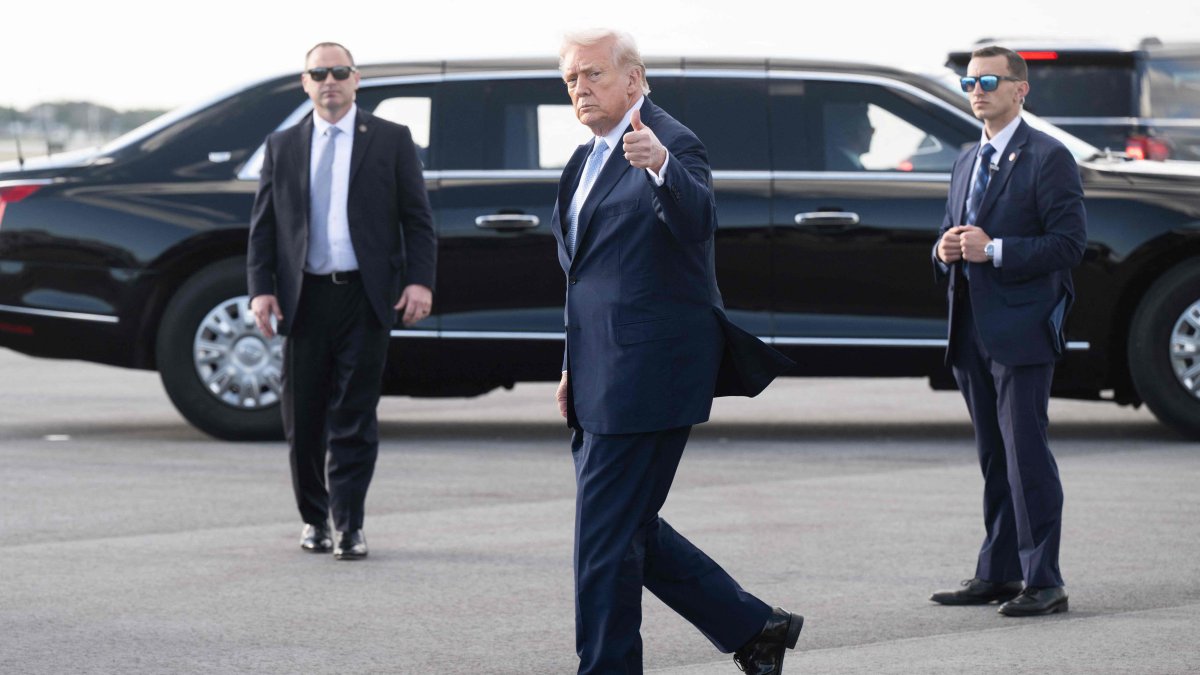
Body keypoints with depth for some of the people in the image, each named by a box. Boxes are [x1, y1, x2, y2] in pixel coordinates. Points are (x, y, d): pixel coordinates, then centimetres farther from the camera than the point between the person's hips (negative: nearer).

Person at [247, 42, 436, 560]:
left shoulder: (391, 141, 6)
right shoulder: (282, 147, 12)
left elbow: (417, 219, 4)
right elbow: (262, 225, 11)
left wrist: (420, 281, -8)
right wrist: (260, 288, -1)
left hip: (365, 298, -2)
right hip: (305, 298, 2)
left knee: (354, 419, -5)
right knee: (304, 420, 6)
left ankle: (348, 526, -2)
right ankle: (314, 518, 21)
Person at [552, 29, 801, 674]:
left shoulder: (672, 146, -10)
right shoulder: (589, 157, 18)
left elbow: (696, 222, -31)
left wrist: (660, 166, -49)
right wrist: (573, 368, 22)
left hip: (648, 373, -10)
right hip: (602, 376, 10)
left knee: (606, 537, -7)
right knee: (629, 529, 12)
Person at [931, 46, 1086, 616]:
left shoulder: (1047, 158, -6)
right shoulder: (967, 162, 18)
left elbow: (1069, 243, -13)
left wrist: (994, 250, -20)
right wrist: (946, 252, 2)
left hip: (1022, 331, -8)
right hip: (973, 332, 8)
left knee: (1027, 456, -9)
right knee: (995, 458, 12)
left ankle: (1043, 582, -7)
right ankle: (997, 574, 17)